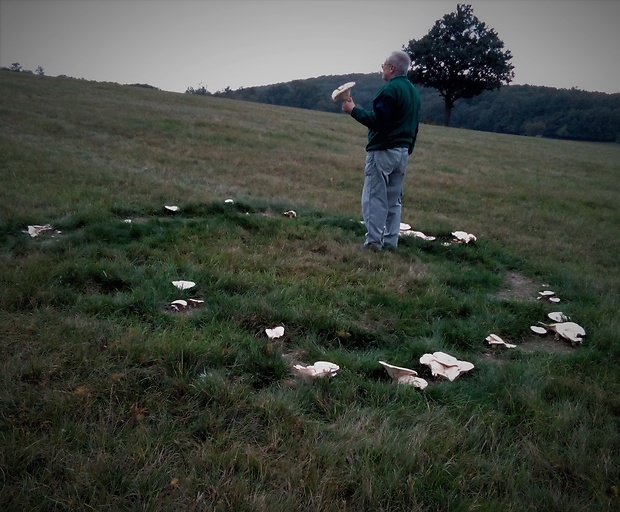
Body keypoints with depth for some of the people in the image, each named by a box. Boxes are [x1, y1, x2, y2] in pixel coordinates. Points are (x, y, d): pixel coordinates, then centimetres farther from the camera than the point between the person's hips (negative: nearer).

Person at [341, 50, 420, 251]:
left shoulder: (390, 89, -13)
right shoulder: (413, 91, 16)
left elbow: (377, 120, -22)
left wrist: (354, 110, -13)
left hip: (382, 151, -9)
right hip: (403, 152, 9)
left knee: (374, 197, -4)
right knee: (394, 200, 11)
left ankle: (373, 241, -4)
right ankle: (390, 241, 14)